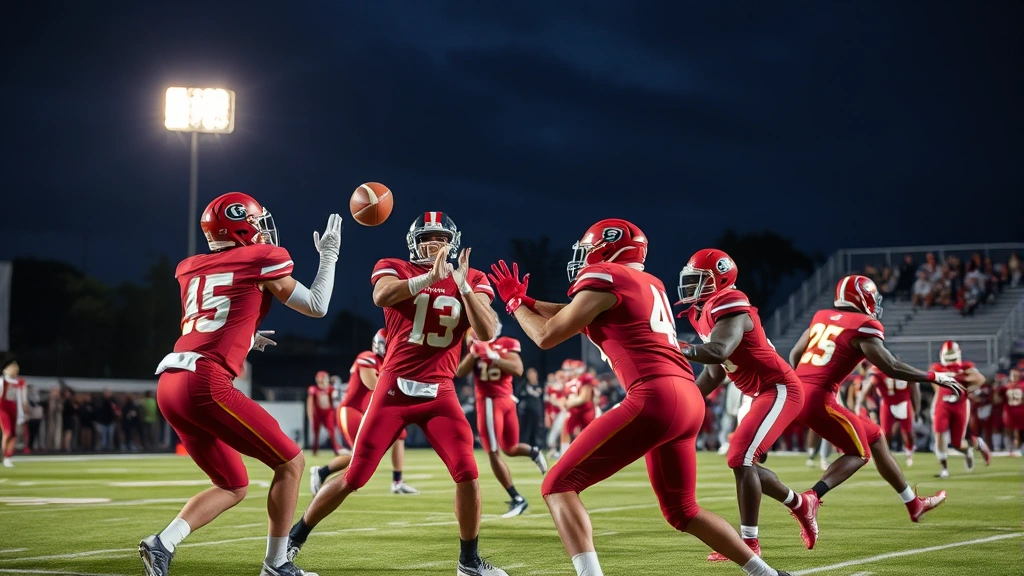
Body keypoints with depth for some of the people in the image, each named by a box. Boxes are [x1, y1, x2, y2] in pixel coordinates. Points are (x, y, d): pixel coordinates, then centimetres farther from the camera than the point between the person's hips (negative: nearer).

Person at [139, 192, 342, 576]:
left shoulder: (192, 269, 22)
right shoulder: (263, 260, 4)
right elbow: (317, 307, 14)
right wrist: (329, 256, 25)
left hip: (170, 385, 8)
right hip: (204, 383, -8)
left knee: (233, 488, 17)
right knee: (290, 463, 6)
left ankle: (163, 543, -1)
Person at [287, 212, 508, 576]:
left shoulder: (472, 281, 6)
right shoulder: (395, 270, 0)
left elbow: (487, 333, -9)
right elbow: (381, 297, -25)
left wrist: (463, 285, -20)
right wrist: (431, 276, -34)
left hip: (439, 393, 2)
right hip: (395, 388, -2)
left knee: (467, 472, -12)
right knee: (355, 476, -1)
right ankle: (294, 538, 19)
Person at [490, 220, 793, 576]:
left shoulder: (605, 279, 0)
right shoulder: (648, 284, 24)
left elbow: (547, 337, 5)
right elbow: (578, 319, 37)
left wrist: (514, 303, 22)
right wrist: (527, 300, 39)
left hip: (654, 398, -9)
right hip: (688, 400, 9)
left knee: (559, 486, -6)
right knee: (681, 511, 25)